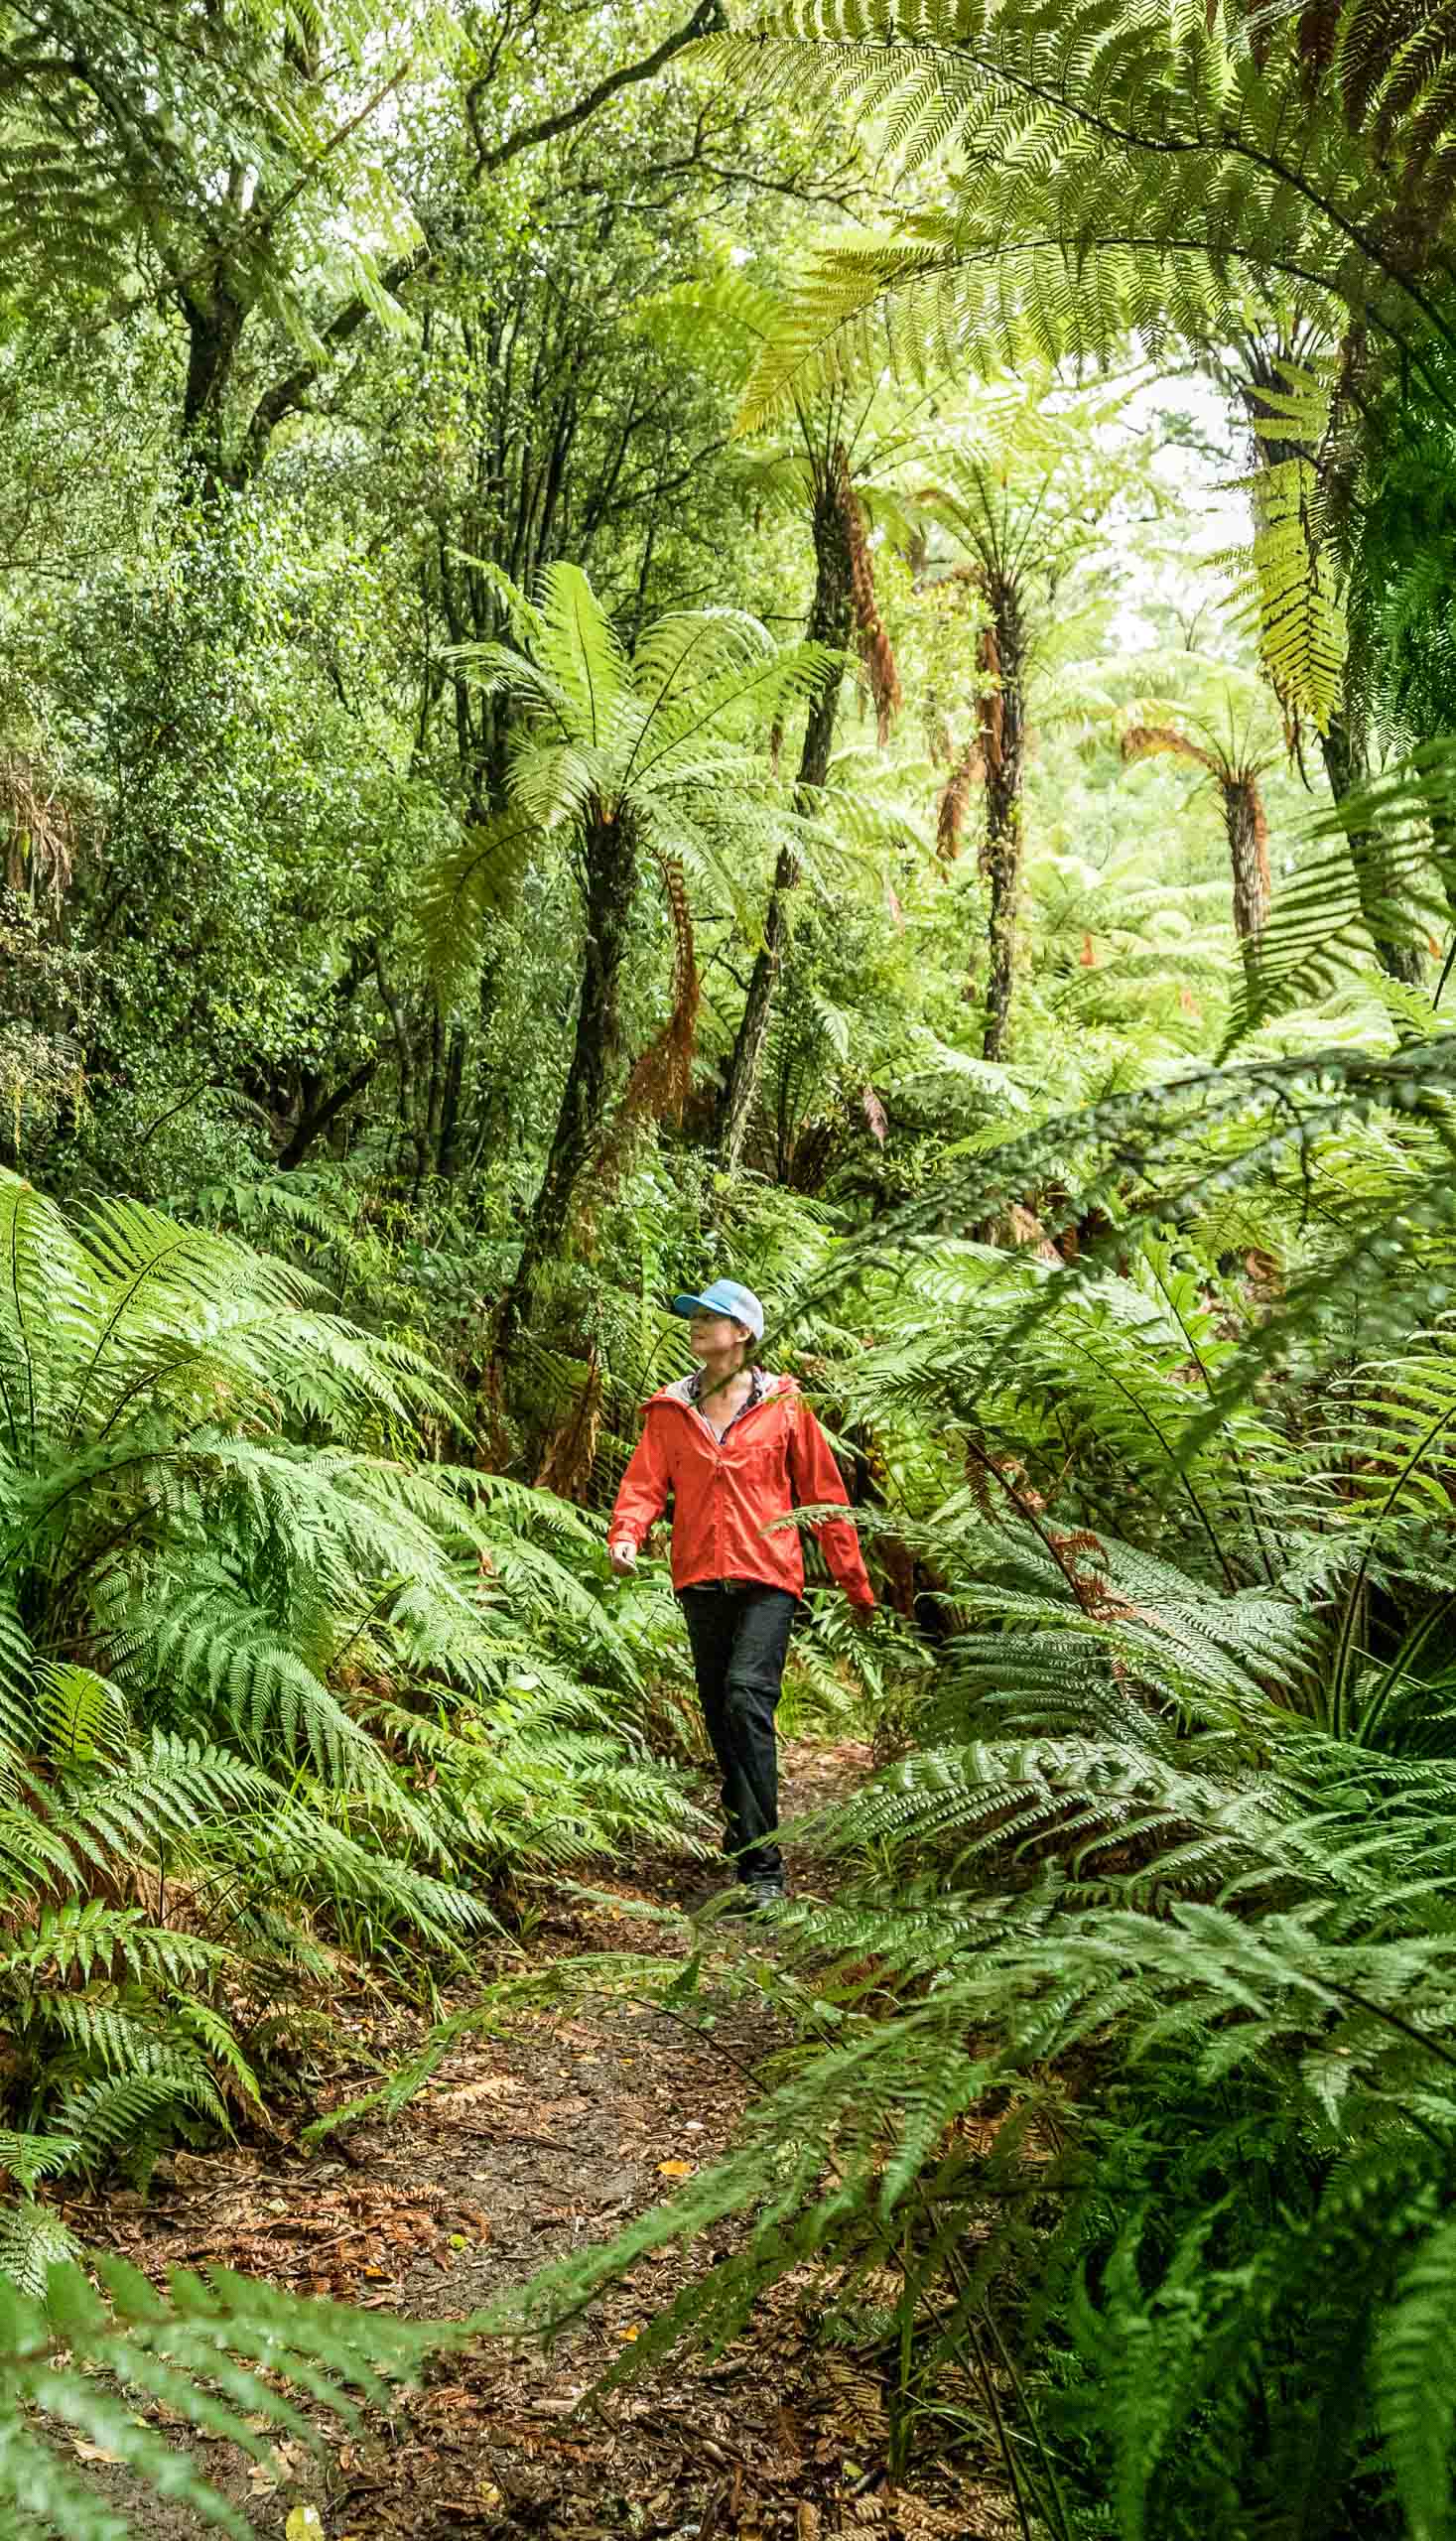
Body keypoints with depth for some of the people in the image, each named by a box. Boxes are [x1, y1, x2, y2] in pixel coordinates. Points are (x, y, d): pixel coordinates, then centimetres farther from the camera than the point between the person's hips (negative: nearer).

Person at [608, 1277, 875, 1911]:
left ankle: (761, 1866, -18)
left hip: (767, 1578, -4)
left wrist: (854, 1583, 9)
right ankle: (748, 1849, 26)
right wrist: (625, 1535, -20)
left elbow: (823, 1493, 7)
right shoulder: (670, 1409, 11)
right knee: (720, 1714, 10)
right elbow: (645, 1481, 2)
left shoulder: (784, 1405, 3)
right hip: (701, 1579, 4)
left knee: (747, 1697, -19)